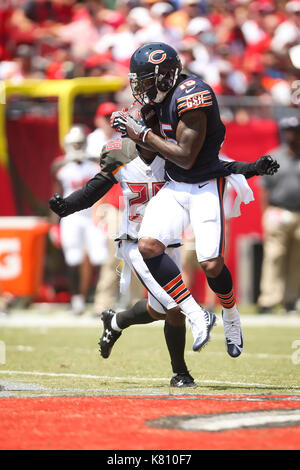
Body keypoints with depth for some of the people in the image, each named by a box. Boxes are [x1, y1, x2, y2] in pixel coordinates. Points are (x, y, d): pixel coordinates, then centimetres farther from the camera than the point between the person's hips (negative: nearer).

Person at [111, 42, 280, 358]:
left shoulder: (191, 95, -21)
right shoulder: (163, 96, 6)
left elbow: (185, 157, -20)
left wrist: (142, 134, -14)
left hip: (206, 187, -8)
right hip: (175, 187, 8)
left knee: (211, 265, -14)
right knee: (148, 245, -16)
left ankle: (230, 314, 20)